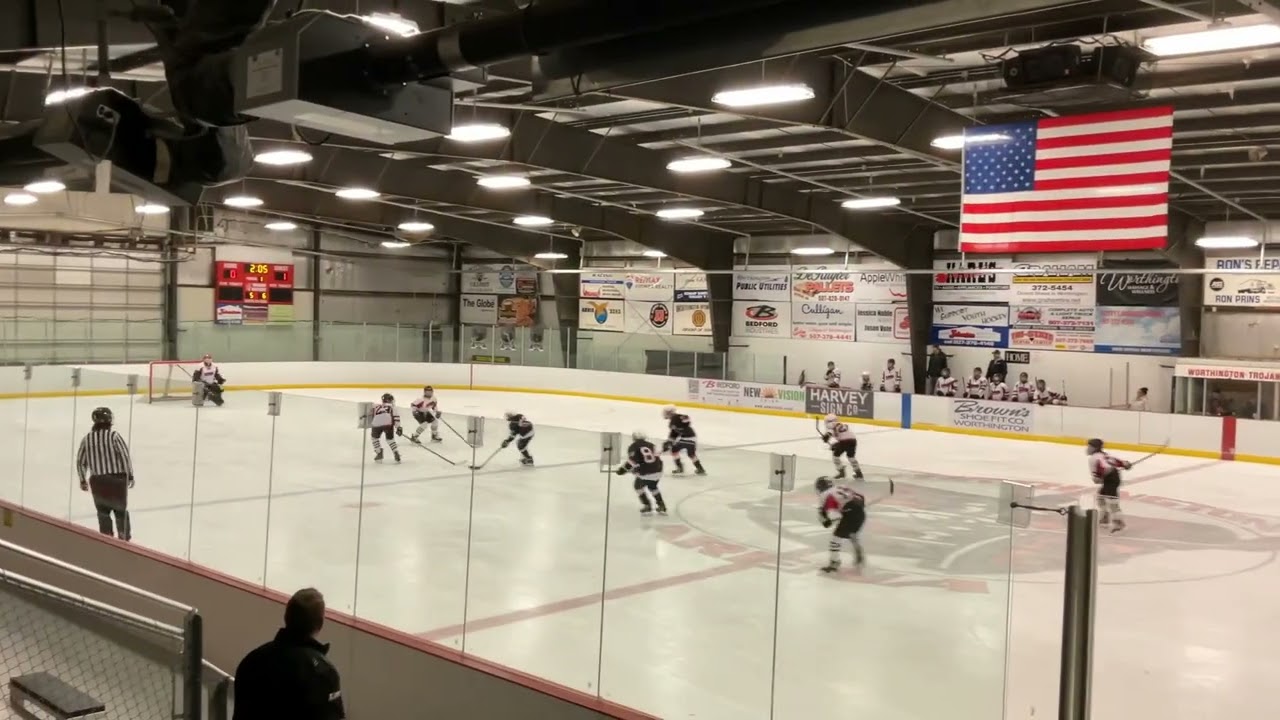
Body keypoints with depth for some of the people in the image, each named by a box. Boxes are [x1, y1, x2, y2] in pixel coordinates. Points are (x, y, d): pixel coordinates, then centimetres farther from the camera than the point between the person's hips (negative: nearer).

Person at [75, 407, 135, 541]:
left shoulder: (87, 438, 0)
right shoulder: (113, 436, -12)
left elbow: (80, 461, 7)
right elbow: (125, 456, -12)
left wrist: (83, 480, 20)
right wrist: (130, 475, -1)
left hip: (97, 480, 2)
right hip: (117, 478, -2)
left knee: (103, 510, 17)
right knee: (120, 509, 14)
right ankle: (124, 536, 20)